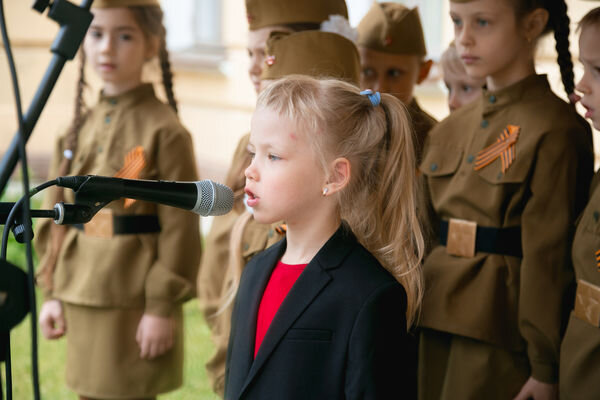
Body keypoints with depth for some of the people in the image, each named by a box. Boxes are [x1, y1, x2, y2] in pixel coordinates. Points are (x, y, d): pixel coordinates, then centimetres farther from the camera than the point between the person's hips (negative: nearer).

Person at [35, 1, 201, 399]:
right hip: (82, 300, 7)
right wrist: (53, 291, 9)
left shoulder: (165, 131, -10)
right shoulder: (80, 130, 10)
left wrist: (163, 307, -14)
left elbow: (180, 227, -12)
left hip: (135, 304, -6)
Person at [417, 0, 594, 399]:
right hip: (437, 325, 7)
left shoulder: (555, 129, -11)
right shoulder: (451, 129, 12)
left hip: (501, 339, -6)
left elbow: (549, 254, -13)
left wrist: (546, 366, -12)